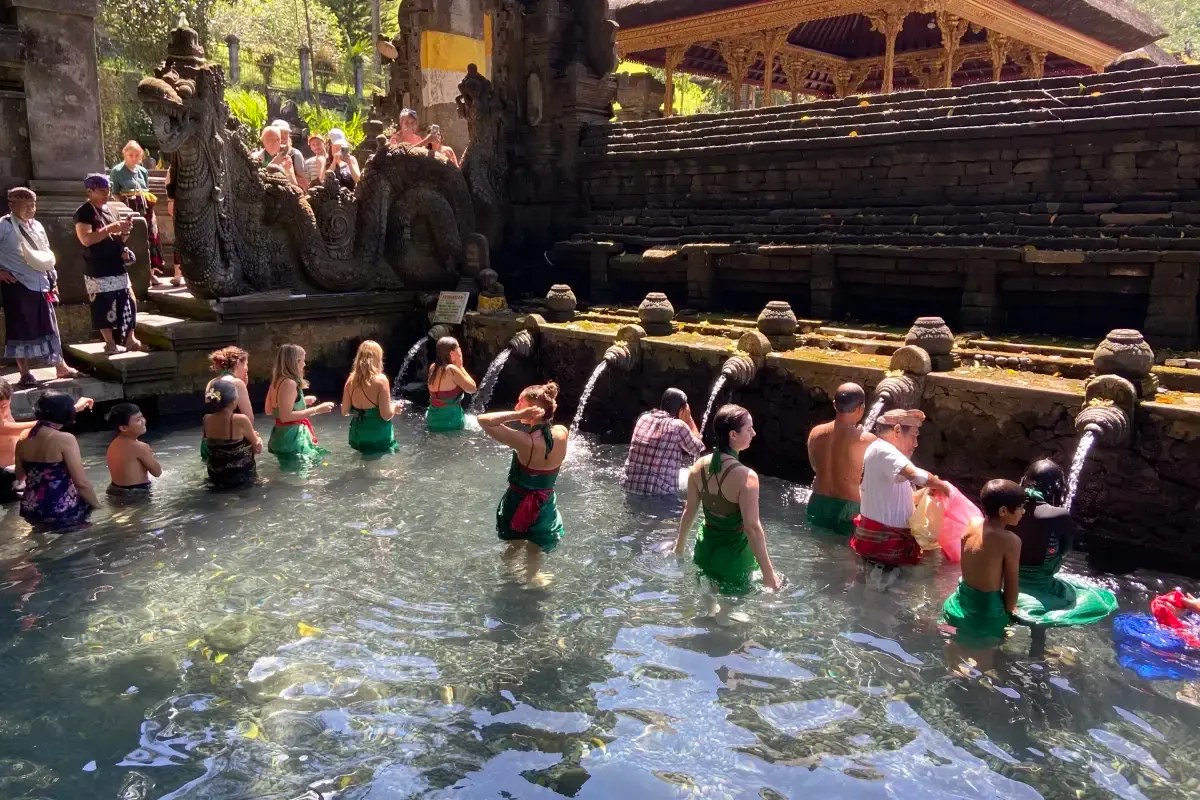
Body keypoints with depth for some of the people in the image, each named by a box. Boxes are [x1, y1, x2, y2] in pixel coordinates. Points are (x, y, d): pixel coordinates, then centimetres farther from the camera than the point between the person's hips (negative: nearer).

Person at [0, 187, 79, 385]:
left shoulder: (37, 226, 13)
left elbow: (47, 254, 19)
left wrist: (53, 280, 16)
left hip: (40, 284, 6)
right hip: (17, 285, -6)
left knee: (49, 325, 10)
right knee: (21, 328, 0)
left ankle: (60, 367, 17)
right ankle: (25, 373, 7)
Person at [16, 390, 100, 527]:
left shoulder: (23, 438, 2)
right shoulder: (65, 439, -18)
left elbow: (19, 476, 17)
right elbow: (82, 483, -18)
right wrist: (98, 506, -4)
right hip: (60, 512, -7)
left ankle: (44, 524, 17)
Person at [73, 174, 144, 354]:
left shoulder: (107, 210, 18)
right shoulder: (84, 212, -7)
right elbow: (86, 239, -20)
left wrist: (124, 231, 3)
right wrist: (111, 228, -20)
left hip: (117, 267, 8)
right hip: (98, 270, -8)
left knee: (129, 303, 7)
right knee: (104, 306, -5)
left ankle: (130, 339, 14)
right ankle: (110, 343, 1)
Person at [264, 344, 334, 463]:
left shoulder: (277, 381, 10)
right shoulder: (289, 383, -18)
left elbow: (269, 410, 20)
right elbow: (285, 416, -24)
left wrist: (302, 402, 21)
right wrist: (316, 409, -22)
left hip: (282, 435, 10)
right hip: (291, 437, -10)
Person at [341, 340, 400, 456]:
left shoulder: (351, 380, -1)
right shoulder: (380, 380, -16)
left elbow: (345, 412, 4)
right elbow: (386, 415, -18)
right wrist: (395, 407, 3)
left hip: (358, 436, 5)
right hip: (379, 437, -5)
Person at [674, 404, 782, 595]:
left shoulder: (699, 466, -6)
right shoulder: (746, 476, -26)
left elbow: (689, 510, 5)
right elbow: (752, 527, -25)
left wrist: (680, 544, 20)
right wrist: (768, 573, -19)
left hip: (705, 549, 6)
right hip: (733, 554, -6)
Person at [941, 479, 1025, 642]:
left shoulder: (972, 525, -3)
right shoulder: (1010, 541, -21)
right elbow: (1011, 585, -12)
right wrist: (1008, 610, 5)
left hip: (961, 606, 6)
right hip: (986, 614, -6)